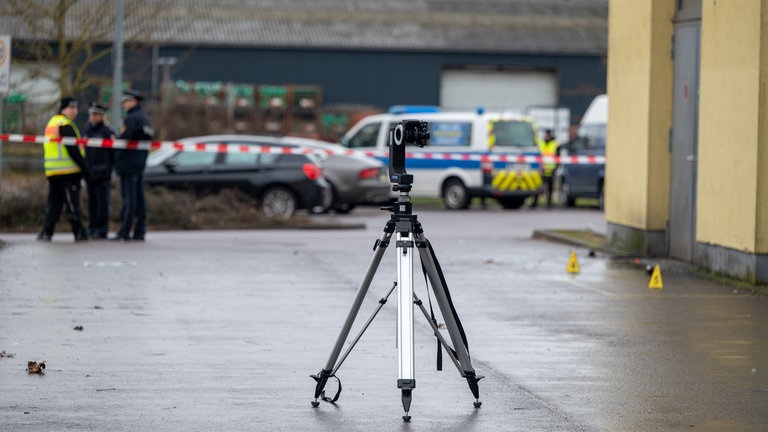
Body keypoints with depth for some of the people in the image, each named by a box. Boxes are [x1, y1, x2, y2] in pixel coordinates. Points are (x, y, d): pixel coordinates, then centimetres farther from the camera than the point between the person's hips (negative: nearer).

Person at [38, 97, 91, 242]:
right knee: (72, 203, -4)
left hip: (52, 171, 9)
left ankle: (46, 232, 4)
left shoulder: (51, 123, 19)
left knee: (53, 203, 9)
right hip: (68, 170, -9)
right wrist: (85, 167, -14)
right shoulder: (65, 125, -11)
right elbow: (73, 149, -17)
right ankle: (79, 233, -1)